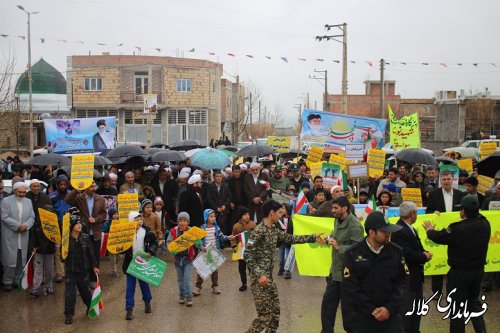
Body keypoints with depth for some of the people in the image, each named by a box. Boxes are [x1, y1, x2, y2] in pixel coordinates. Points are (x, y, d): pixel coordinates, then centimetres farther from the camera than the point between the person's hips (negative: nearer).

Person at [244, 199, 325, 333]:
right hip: (259, 279, -9)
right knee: (265, 315, -6)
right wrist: (259, 275, -27)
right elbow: (248, 255, -21)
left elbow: (291, 238, 17)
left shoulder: (274, 230, 10)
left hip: (269, 278, 9)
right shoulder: (259, 231, -18)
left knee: (275, 311, 14)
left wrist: (313, 237, 14)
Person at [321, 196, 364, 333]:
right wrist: (330, 239, 3)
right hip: (335, 270, 9)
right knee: (327, 303, 14)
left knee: (347, 307, 5)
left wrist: (338, 247, -26)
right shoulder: (337, 220, 7)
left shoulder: (355, 226, -20)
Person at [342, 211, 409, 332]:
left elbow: (403, 281, -1)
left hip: (391, 316, 1)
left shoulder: (397, 251, -1)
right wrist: (371, 310, -13)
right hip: (363, 317, -1)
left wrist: (390, 308, -11)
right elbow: (350, 287, -8)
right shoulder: (353, 254, -7)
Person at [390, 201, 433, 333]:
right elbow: (408, 255, -30)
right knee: (406, 311, 0)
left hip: (416, 276, 10)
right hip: (406, 277, -10)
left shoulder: (410, 228, 9)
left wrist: (424, 254, -10)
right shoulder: (400, 231, -24)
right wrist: (425, 256, -15)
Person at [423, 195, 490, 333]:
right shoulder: (485, 224, -11)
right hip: (478, 270, 6)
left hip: (459, 273, -6)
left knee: (457, 306, 8)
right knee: (474, 301, 24)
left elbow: (438, 237, -11)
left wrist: (430, 230, 10)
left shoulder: (457, 229, -27)